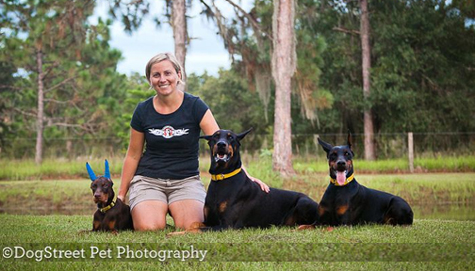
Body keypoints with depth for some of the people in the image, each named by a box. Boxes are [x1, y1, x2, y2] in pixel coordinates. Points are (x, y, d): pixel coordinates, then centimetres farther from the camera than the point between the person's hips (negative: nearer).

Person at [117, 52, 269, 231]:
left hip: (186, 180, -1)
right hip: (148, 180, 1)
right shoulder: (143, 111, 0)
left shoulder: (194, 106, -6)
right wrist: (121, 195, 12)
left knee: (192, 227, -28)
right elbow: (133, 155, 10)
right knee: (149, 227, -27)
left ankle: (174, 211, 8)